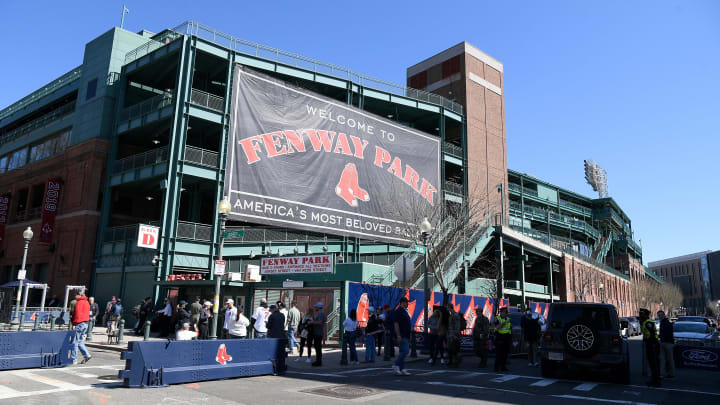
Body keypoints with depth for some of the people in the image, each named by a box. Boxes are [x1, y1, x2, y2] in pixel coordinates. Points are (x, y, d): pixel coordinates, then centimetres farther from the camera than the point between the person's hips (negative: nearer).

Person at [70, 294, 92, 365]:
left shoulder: (79, 302, -10)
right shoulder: (86, 302, 18)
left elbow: (77, 313, -15)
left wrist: (74, 323, -12)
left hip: (79, 323, -9)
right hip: (85, 323, 9)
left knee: (75, 342, -3)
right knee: (80, 341, 14)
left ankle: (73, 359, 0)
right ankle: (86, 355, 5)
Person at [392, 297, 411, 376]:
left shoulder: (405, 312, 18)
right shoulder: (398, 311, -11)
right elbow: (396, 324, -18)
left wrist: (408, 337, 22)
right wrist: (398, 335, -23)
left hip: (405, 336, 10)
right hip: (401, 336, -10)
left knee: (402, 352, 9)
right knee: (405, 351, -14)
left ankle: (401, 369, 12)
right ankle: (396, 365, -6)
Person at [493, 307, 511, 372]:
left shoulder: (508, 319, 14)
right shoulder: (497, 318, -2)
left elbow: (511, 329, 20)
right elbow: (498, 327, -16)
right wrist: (504, 323, -23)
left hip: (507, 338, 5)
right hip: (499, 338, -5)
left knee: (505, 353, 7)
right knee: (498, 353, -5)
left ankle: (503, 367, 16)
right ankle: (497, 367, -3)